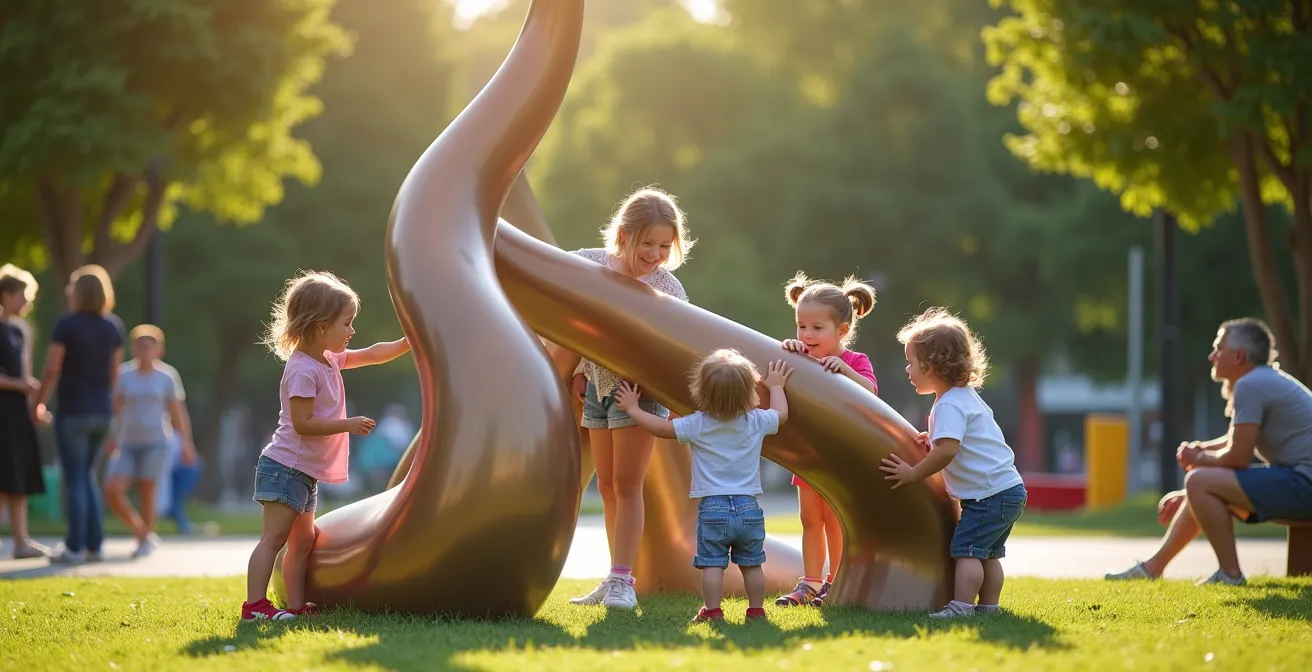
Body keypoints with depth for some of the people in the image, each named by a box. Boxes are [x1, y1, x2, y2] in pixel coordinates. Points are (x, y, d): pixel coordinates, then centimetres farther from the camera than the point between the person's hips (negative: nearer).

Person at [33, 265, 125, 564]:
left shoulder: (67, 325, -12)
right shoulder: (114, 326, 5)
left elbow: (52, 370, -12)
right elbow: (114, 371, 9)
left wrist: (38, 403, 0)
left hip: (72, 411, -5)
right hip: (102, 411, 5)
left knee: (75, 477, 0)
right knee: (86, 474, 17)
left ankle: (75, 547, -1)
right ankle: (94, 545, 12)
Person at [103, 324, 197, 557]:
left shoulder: (167, 377, 1)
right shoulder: (124, 375, 5)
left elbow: (177, 413, 5)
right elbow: (117, 409, 11)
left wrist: (186, 443, 3)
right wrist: (112, 438, 9)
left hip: (156, 443, -2)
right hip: (128, 443, 2)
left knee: (147, 492, -3)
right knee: (112, 491, -9)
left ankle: (145, 541, 13)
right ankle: (143, 532, 10)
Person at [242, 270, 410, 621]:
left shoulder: (329, 360, 11)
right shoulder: (303, 370, -19)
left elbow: (371, 355, 22)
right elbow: (302, 423, -23)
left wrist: (409, 343, 12)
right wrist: (349, 425, -20)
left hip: (305, 473, 10)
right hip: (285, 468, -10)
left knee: (303, 541, 13)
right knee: (274, 537, -13)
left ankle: (297, 605, 17)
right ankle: (255, 605, -17)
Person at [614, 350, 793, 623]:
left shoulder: (697, 425, -7)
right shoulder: (757, 421, 1)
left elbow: (660, 427, -1)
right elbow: (781, 414, 22)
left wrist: (633, 408, 15)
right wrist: (776, 386, 39)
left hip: (712, 509, -3)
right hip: (748, 508, 3)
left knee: (712, 564, 1)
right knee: (752, 564, 12)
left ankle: (713, 611, -2)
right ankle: (756, 610, 15)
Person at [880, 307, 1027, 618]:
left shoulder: (949, 406, -17)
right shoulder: (967, 396, 17)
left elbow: (948, 450, -30)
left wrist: (914, 473, -21)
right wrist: (933, 439, 18)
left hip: (990, 493, -10)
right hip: (1008, 489, 10)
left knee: (966, 549, -12)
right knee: (987, 554, 14)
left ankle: (961, 606, -17)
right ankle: (988, 606, 17)